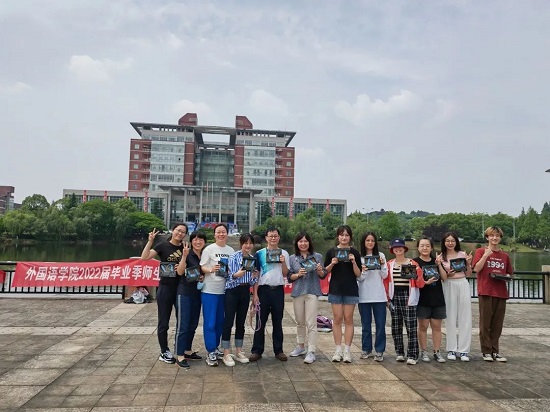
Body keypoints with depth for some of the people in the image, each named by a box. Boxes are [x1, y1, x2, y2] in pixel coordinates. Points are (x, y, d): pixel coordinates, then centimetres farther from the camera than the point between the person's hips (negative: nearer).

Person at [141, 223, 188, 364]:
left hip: (181, 288, 4)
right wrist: (150, 241, -26)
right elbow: (144, 257, -17)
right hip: (165, 288, -4)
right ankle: (164, 352, 22)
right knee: (164, 322, 7)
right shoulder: (163, 245, -6)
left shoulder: (186, 248, 4)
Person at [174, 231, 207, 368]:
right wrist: (184, 256, -30)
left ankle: (188, 351, 27)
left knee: (193, 325, 14)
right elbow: (180, 272, -20)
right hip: (184, 293, -6)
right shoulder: (187, 254, -9)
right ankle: (179, 356, 1)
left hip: (197, 293, 6)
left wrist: (204, 277, -4)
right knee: (183, 325, -5)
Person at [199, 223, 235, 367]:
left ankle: (215, 348, 28)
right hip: (210, 290, -5)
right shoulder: (209, 249, -6)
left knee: (220, 322, 14)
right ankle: (210, 352, 6)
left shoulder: (231, 250, 8)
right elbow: (202, 267, -9)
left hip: (225, 290, 5)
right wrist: (211, 270, -27)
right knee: (210, 322, -3)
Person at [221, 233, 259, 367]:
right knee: (229, 322, -4)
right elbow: (229, 277, -12)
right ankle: (226, 354, 5)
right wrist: (236, 275, -32)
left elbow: (252, 282, 12)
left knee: (241, 322, 11)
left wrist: (254, 276, -10)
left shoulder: (253, 258, 7)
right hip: (232, 291, -5)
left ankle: (238, 352, 22)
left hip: (245, 291, 5)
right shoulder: (233, 257, -9)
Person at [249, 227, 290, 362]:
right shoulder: (260, 253, 3)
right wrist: (255, 294, -4)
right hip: (263, 289, -1)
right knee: (260, 322, 2)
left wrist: (283, 262, -8)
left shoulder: (284, 253, 8)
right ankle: (257, 351, 10)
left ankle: (278, 350, 18)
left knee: (277, 322, 9)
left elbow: (285, 274, 9)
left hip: (278, 290, 2)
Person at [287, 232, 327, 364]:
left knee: (311, 323, -5)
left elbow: (323, 276, 8)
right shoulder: (292, 258, 6)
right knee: (300, 322, 15)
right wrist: (298, 274, -13)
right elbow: (289, 278, 5)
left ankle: (311, 352, 1)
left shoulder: (317, 256, 4)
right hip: (297, 293, 3)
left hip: (312, 292, -2)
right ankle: (301, 347, 31)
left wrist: (320, 271, -13)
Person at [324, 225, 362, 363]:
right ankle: (338, 350, 12)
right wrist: (332, 264, -13)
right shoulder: (331, 251, 3)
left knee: (348, 319, 3)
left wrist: (353, 262, -15)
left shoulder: (355, 252, 2)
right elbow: (325, 271, 5)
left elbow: (358, 274, 1)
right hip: (335, 289, 0)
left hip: (351, 290, 0)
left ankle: (347, 350, 10)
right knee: (337, 319, 3)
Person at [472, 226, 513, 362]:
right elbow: (476, 268, -12)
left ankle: (495, 351, 19)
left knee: (497, 324, 8)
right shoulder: (481, 251, 1)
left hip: (501, 293, 4)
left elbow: (510, 274, 21)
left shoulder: (505, 256, 13)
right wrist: (486, 255, -19)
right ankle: (486, 351, 10)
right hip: (486, 292, -4)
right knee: (485, 323, 1)